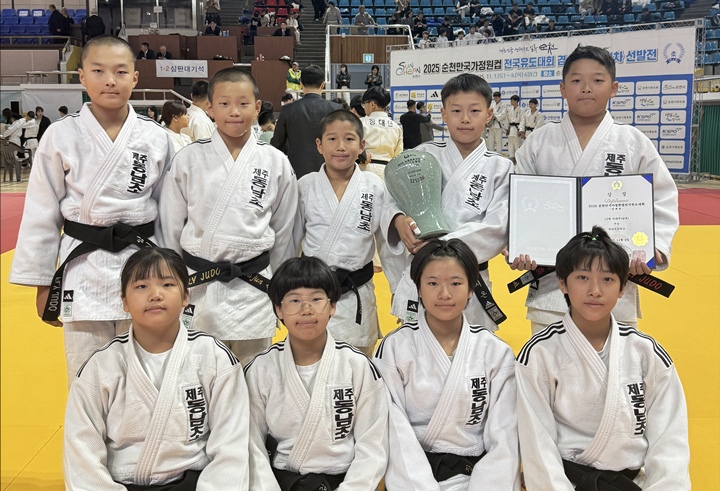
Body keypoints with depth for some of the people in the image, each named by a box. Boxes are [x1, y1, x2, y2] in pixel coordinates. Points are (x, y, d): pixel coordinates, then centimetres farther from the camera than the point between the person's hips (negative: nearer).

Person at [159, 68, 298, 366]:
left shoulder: (276, 163, 0)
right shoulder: (188, 160, -2)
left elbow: (283, 232, 8)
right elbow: (170, 227, 6)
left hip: (253, 290, 0)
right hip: (199, 289, 0)